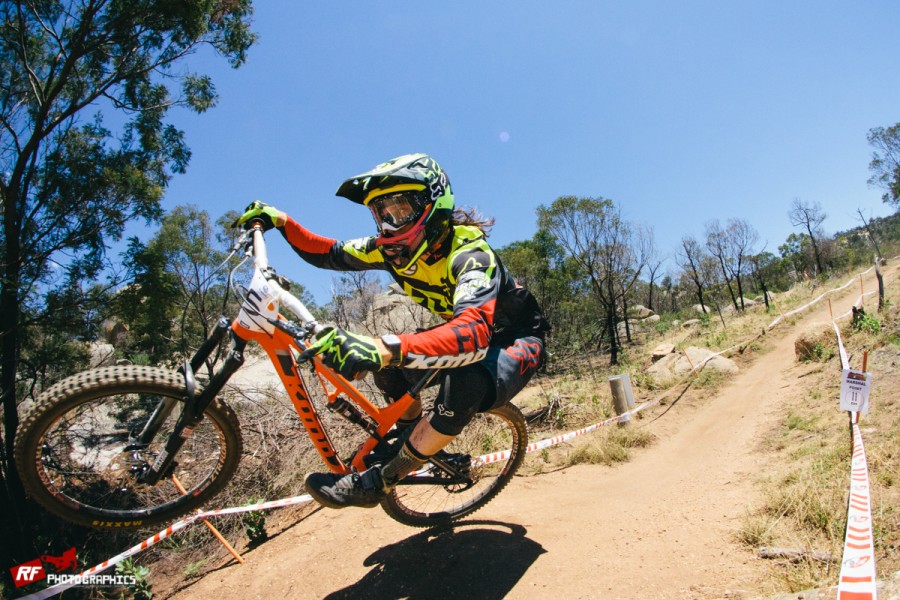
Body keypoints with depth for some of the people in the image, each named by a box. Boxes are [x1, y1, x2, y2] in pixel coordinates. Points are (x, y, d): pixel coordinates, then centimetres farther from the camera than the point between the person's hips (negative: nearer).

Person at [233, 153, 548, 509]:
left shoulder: (468, 251, -33)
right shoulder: (394, 249, -10)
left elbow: (474, 332, -50)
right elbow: (330, 254, 3)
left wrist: (388, 349, -65)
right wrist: (281, 222, -12)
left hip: (517, 338, -7)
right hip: (461, 329, 7)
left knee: (466, 385, -37)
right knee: (384, 356, -10)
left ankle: (379, 481, -17)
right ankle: (417, 445, 11)